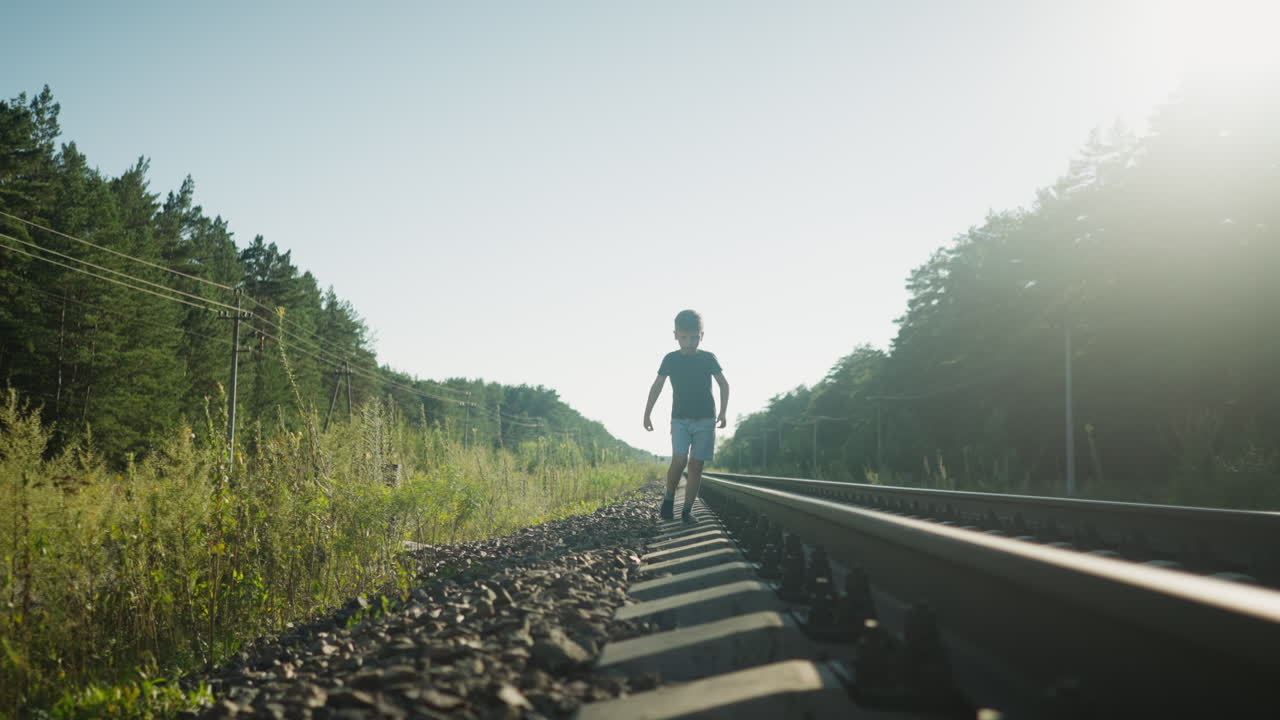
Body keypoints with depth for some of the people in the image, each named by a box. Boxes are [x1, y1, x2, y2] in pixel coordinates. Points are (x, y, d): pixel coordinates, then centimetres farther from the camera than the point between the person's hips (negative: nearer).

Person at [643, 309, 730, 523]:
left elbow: (723, 385, 8)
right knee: (679, 460, -17)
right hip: (680, 419, -1)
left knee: (696, 464, -1)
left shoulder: (708, 358, 1)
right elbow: (657, 387, 7)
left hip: (705, 419, 1)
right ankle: (668, 500, 4)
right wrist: (647, 415, 6)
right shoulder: (671, 359, 1)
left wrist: (723, 412, -2)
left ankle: (687, 510, 4)